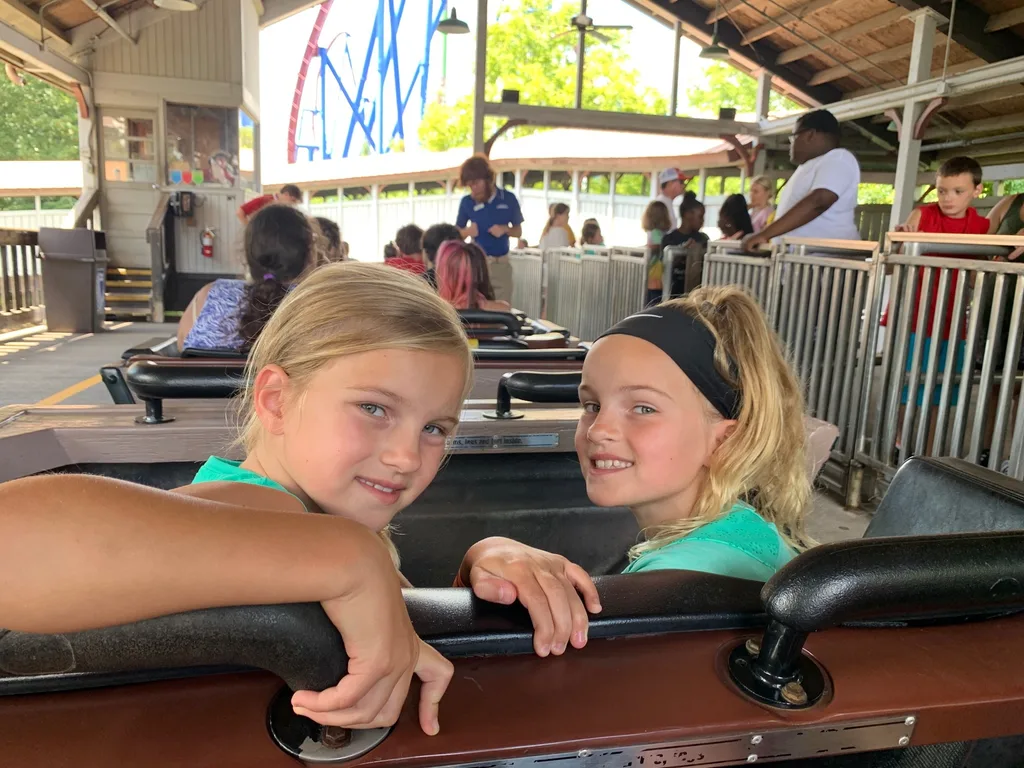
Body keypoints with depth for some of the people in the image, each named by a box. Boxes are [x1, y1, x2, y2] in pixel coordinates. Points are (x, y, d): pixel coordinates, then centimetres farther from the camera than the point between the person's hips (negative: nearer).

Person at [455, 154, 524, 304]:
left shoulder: (508, 198, 0)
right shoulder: (467, 202, -1)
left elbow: (518, 232, 9)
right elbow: (457, 234, 8)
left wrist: (505, 229, -12)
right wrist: (467, 231, -14)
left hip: (501, 263, 1)